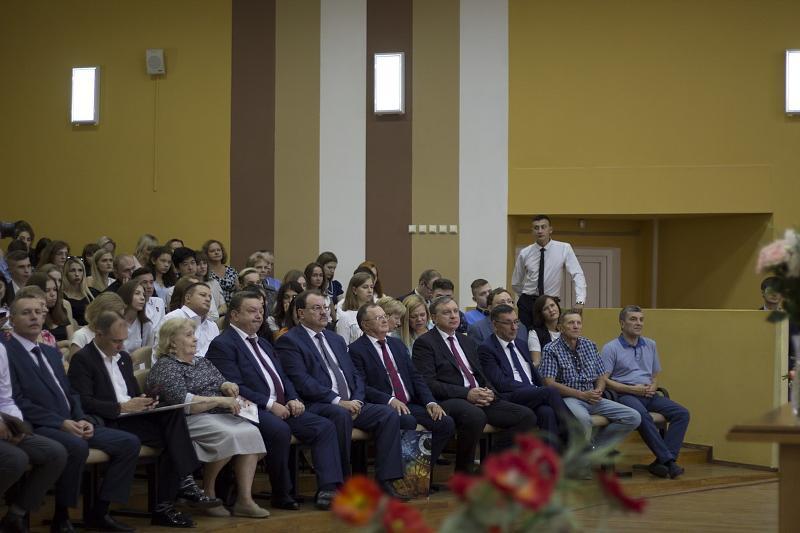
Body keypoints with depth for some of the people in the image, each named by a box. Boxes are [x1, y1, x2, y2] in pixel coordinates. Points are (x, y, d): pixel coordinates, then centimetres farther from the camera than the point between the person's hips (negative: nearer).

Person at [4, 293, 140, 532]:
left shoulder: (51, 352, 22)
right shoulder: (6, 353, -5)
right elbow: (17, 402, -14)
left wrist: (82, 420, 0)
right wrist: (60, 423, -19)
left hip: (70, 424, 8)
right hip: (37, 428, -8)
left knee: (129, 442, -4)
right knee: (76, 446, -37)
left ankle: (99, 512, 0)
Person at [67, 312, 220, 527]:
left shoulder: (124, 357, 20)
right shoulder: (82, 360, -5)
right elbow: (84, 402, -15)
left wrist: (143, 401, 2)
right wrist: (122, 407, -21)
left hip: (131, 416, 8)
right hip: (110, 424, -8)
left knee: (173, 414, -21)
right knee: (171, 437, -25)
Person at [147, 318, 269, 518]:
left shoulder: (203, 362, 23)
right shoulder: (165, 367, -3)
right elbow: (182, 402, -16)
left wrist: (227, 386, -1)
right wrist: (219, 400, -17)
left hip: (221, 416, 8)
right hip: (191, 420, -7)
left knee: (251, 432, -23)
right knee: (229, 436, -34)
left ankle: (245, 500, -27)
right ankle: (207, 492, -13)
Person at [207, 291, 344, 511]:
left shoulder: (262, 343, 25)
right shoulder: (222, 345, -3)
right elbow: (234, 387, -14)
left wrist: (293, 400, 3)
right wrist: (270, 405, -18)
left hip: (282, 407, 8)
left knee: (325, 427, -11)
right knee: (279, 430, -36)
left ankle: (328, 489, -21)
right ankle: (281, 495, -20)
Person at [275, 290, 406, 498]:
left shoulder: (336, 340, 24)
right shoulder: (289, 341, 0)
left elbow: (356, 375, 20)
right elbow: (302, 381, -13)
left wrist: (356, 401, -2)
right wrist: (338, 401, -19)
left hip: (350, 404, 7)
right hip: (317, 406, -7)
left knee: (388, 414, -17)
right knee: (341, 414, -38)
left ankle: (384, 481, -20)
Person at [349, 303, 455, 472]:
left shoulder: (397, 344, 21)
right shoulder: (356, 349, 0)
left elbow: (415, 377, 16)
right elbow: (362, 387, -10)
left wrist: (430, 402, 0)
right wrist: (390, 400, -22)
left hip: (410, 404, 7)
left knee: (446, 423, -14)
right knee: (408, 422, -36)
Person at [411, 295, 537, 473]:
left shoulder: (468, 342, 25)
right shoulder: (425, 343, 1)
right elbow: (428, 383, -10)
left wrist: (488, 392, -1)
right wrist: (466, 394, -17)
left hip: (481, 398, 7)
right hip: (449, 401, -7)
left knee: (527, 416, -12)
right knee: (475, 416, -40)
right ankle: (463, 472, -19)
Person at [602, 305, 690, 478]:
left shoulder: (650, 345, 19)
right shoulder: (611, 348, 1)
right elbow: (603, 380, -6)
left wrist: (653, 386, 2)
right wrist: (632, 389, -13)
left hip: (649, 395, 6)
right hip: (625, 395, -6)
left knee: (681, 413, -18)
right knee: (643, 415, -38)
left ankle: (661, 462, -25)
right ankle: (668, 460, -34)